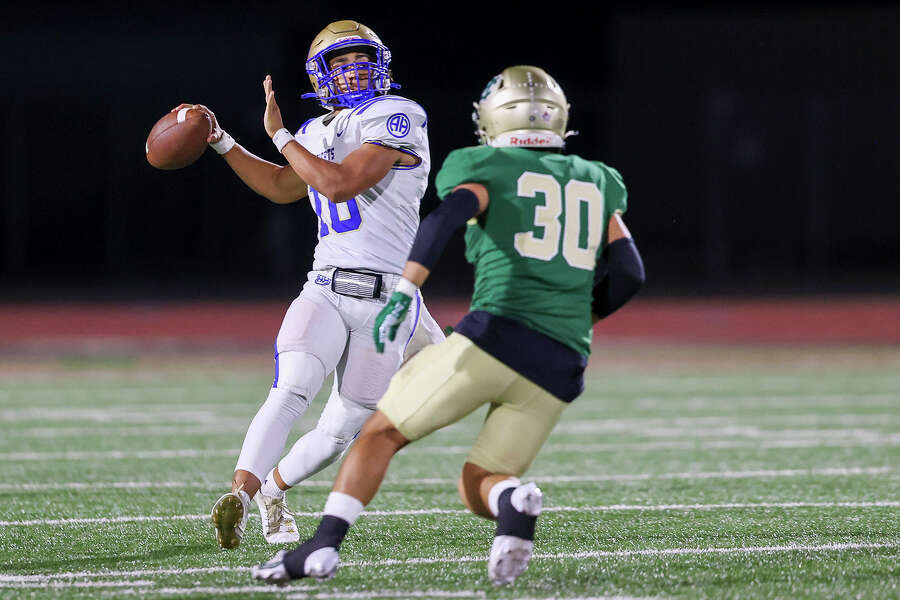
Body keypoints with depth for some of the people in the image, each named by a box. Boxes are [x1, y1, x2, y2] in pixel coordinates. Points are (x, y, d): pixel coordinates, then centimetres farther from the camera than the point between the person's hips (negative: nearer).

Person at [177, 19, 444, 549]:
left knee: (340, 433, 5)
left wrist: (281, 136, -11)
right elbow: (281, 187, 34)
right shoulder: (320, 132, 14)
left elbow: (340, 184, -19)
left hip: (384, 300, -3)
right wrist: (222, 142, 28)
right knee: (292, 391, -24)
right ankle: (240, 495, -32)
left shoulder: (397, 119, -7)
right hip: (325, 292, 3)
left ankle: (273, 488, 30)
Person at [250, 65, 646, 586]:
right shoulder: (596, 185, 23)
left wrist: (404, 293, -22)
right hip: (562, 367, 4)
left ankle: (324, 546, -5)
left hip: (497, 336, -4)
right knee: (476, 487, 13)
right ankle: (514, 502, -22)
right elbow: (629, 274, 17)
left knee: (382, 431, 9)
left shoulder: (491, 172, 9)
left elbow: (445, 219, -12)